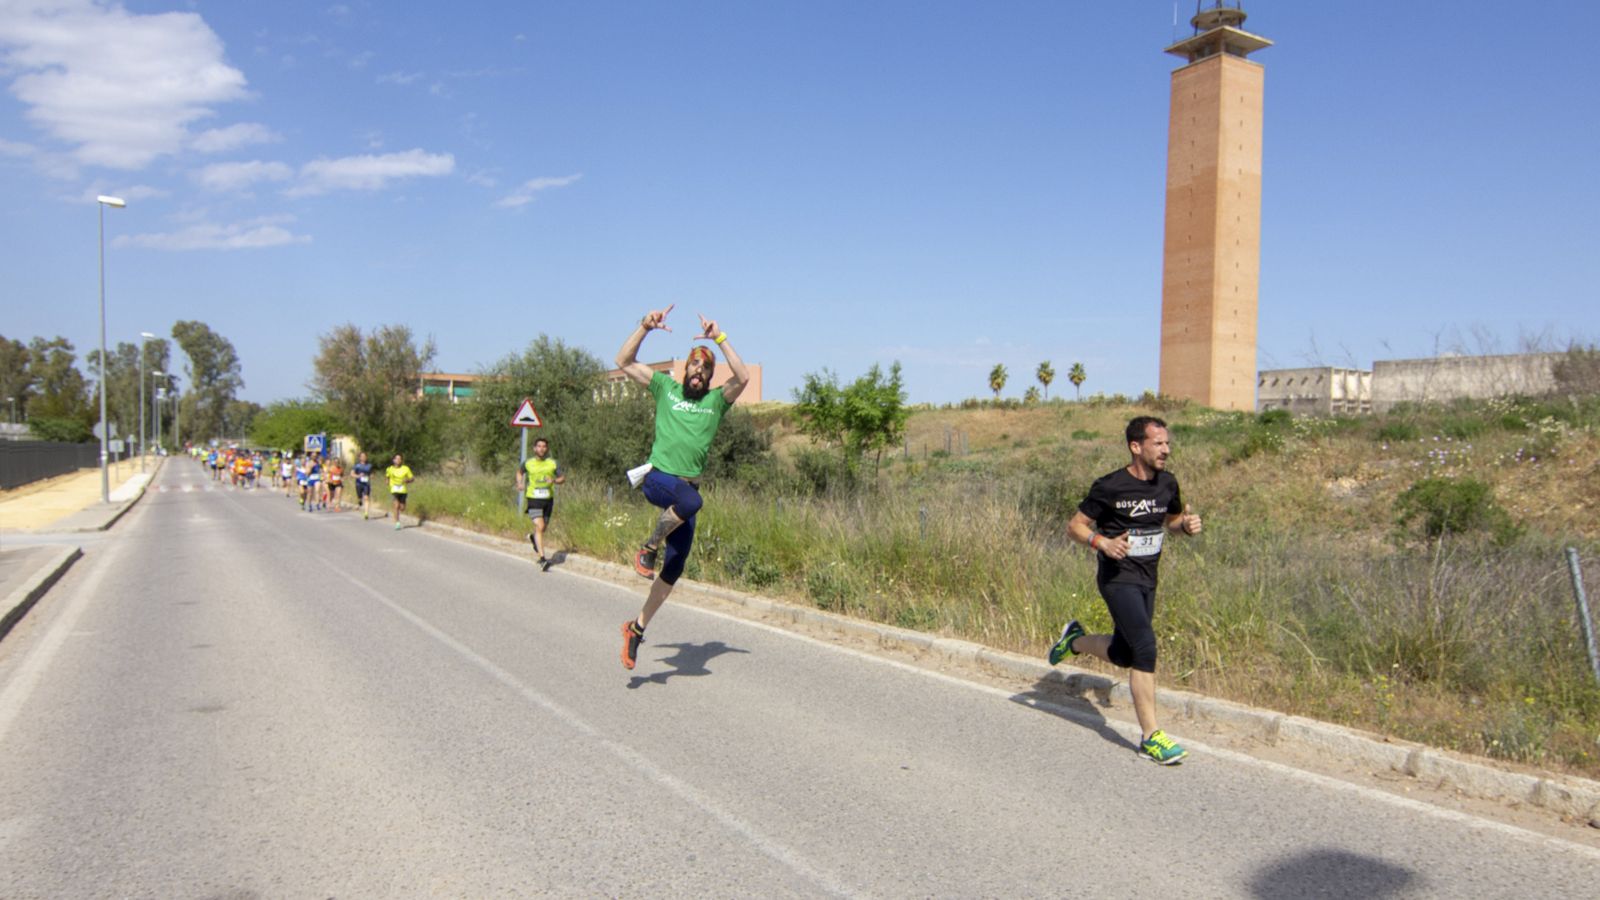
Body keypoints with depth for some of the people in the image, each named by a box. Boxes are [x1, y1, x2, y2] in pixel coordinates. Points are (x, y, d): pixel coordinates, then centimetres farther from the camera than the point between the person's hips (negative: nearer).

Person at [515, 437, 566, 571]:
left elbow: (563, 478, 7)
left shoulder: (553, 464, 1)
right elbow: (520, 473, 20)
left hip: (548, 499, 3)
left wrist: (554, 481, -14)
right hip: (533, 499, -3)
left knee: (543, 528, 15)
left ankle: (532, 537, 52)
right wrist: (520, 483, 2)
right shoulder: (528, 463, 1)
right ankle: (542, 558, -13)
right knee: (540, 527, -15)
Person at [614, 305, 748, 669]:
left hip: (687, 486, 3)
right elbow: (624, 362, 6)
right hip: (657, 477, -3)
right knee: (691, 500, -38)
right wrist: (645, 327, -5)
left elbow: (743, 378, -9)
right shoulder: (666, 387, 10)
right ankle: (648, 548, -12)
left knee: (674, 568, 2)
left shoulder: (716, 400, 10)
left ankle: (638, 627, 19)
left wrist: (720, 338, -11)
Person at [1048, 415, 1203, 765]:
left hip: (1147, 580, 7)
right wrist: (1103, 542, -26)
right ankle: (1150, 736, -10)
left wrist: (1187, 524, -2)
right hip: (1118, 578, -7)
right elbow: (1074, 526, -8)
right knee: (1145, 647, -19)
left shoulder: (1167, 484, 3)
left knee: (1123, 655, 15)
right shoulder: (1110, 487, -15)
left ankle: (1074, 640, 45)